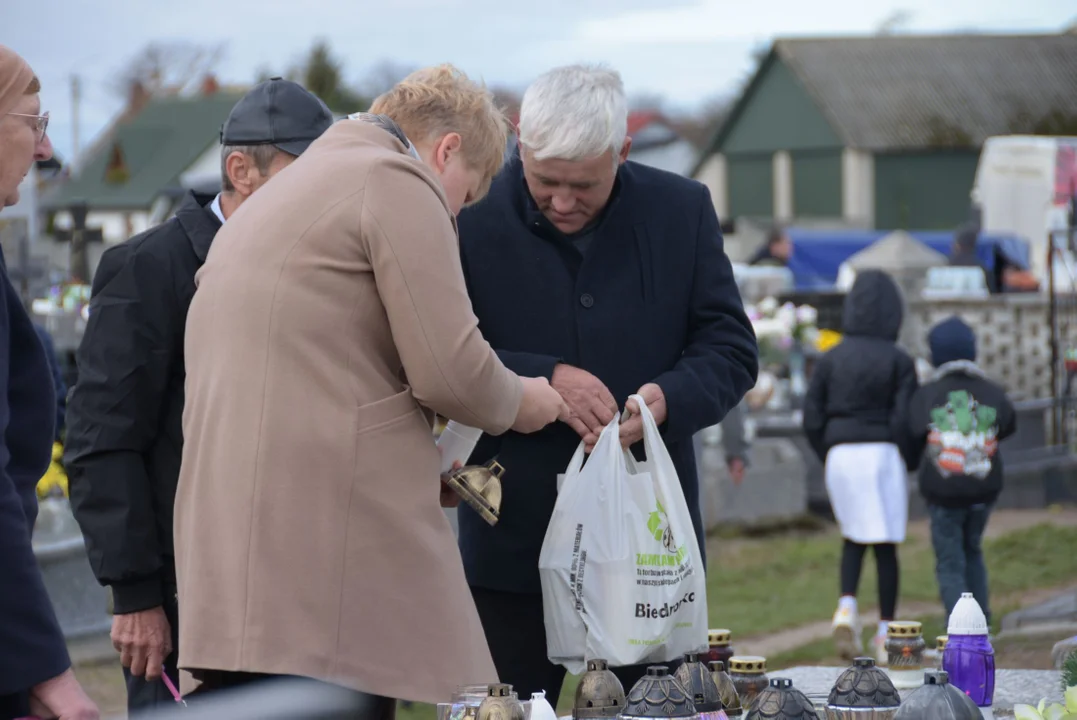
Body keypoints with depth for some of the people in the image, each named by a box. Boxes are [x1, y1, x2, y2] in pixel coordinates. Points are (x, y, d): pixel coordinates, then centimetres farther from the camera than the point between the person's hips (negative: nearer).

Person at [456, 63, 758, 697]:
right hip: (515, 544, -1)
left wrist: (671, 397, -16)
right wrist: (545, 380, -20)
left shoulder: (682, 211, 3)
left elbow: (731, 348, 5)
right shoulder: (474, 218, -3)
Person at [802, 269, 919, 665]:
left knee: (853, 535, 20)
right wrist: (907, 462, 4)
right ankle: (885, 634, 7)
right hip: (882, 453, -3)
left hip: (840, 454, 3)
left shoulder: (830, 359, 2)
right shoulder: (899, 361, -6)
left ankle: (847, 604, -4)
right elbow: (905, 420, -10)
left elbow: (812, 419, 2)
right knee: (886, 544, 5)